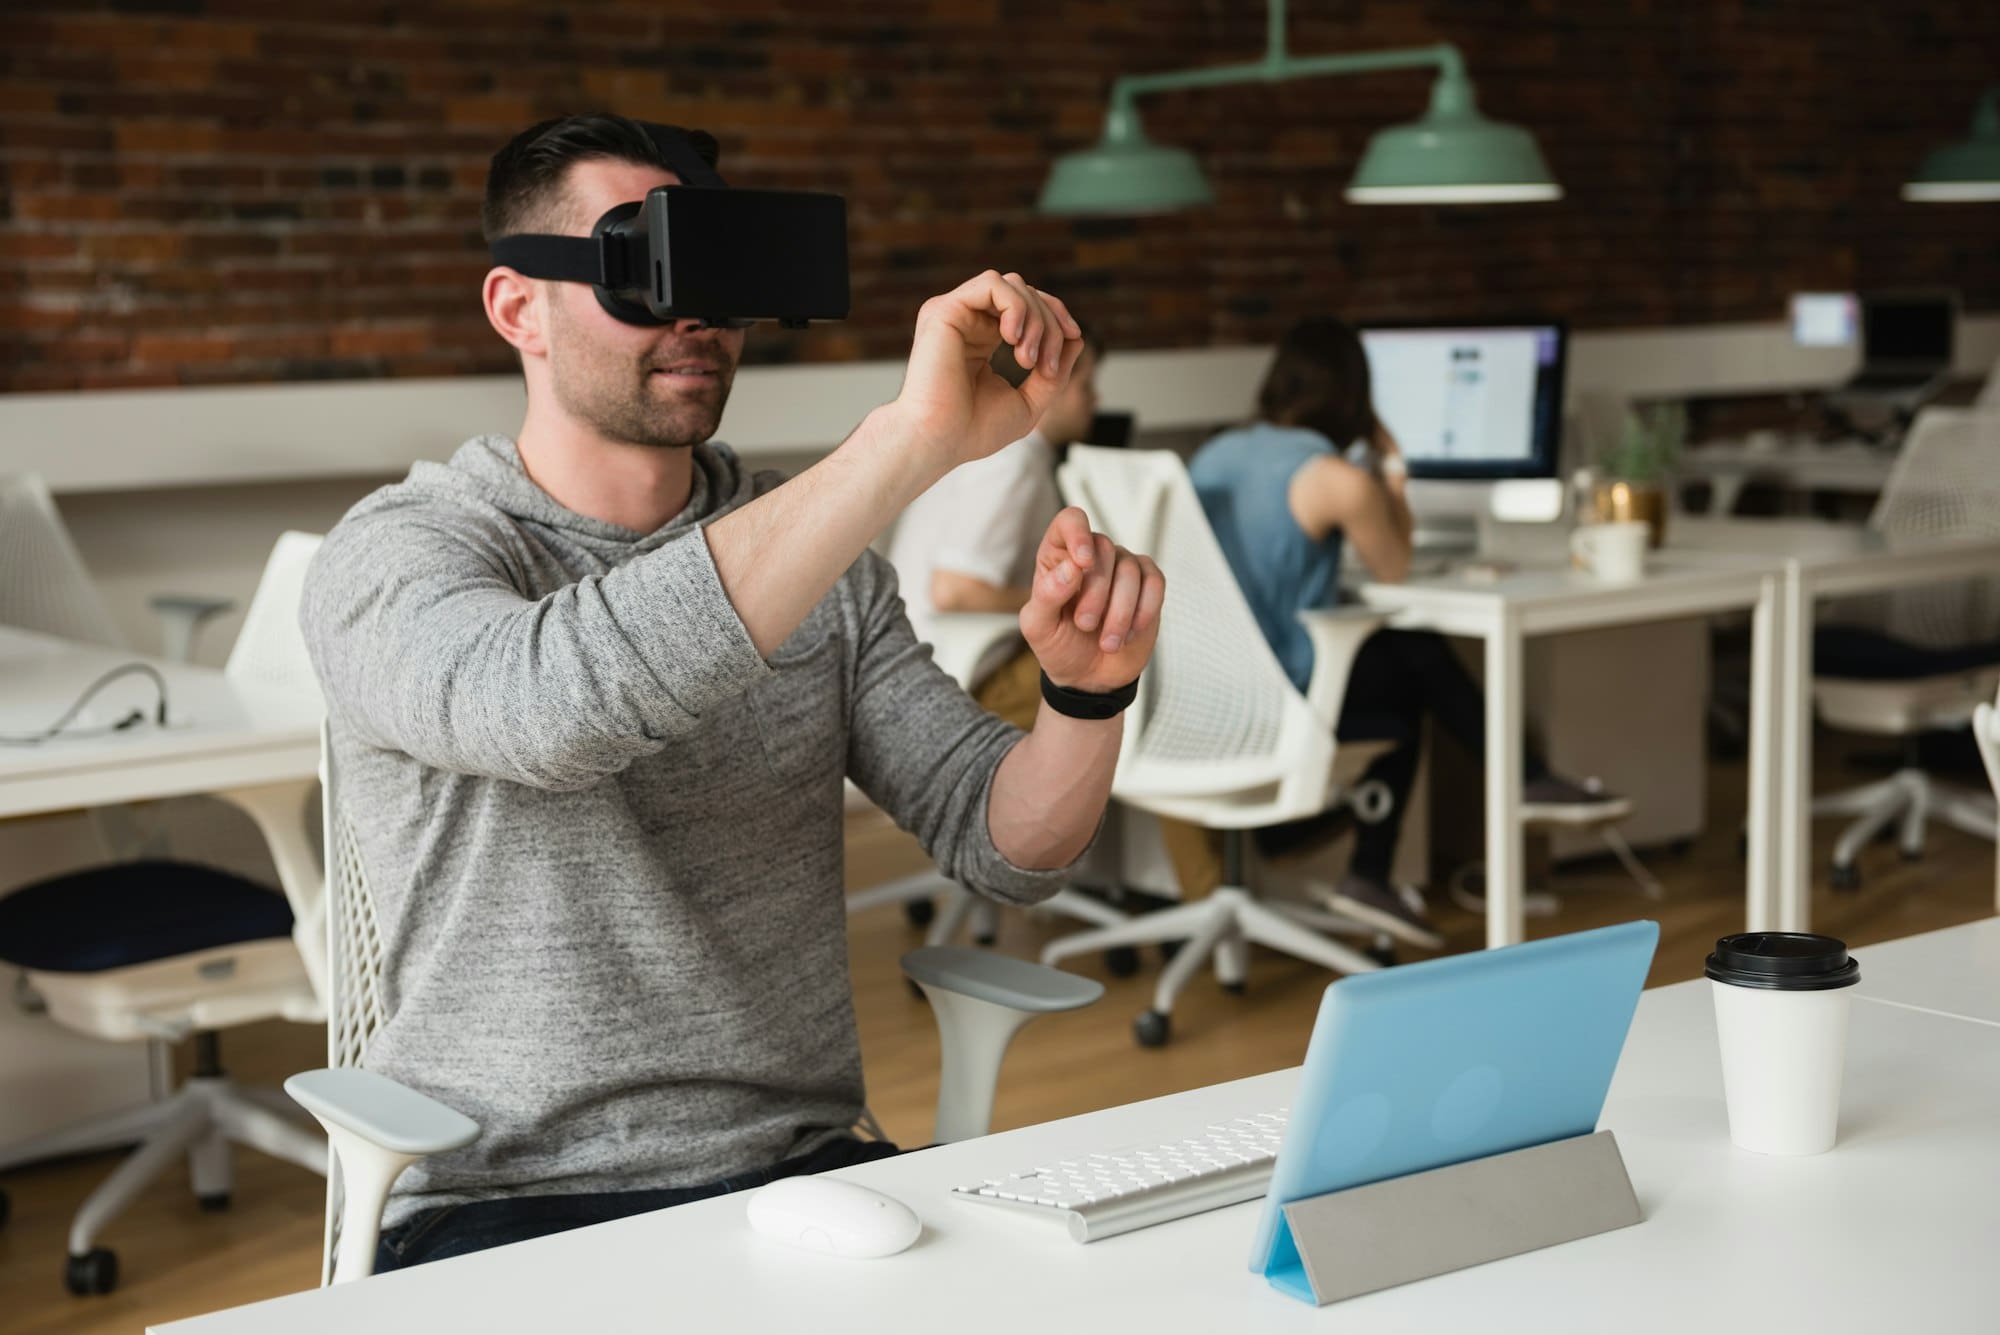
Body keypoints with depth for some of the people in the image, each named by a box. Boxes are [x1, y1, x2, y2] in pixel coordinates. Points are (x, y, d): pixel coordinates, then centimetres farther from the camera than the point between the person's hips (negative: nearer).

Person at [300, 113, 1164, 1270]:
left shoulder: (813, 555, 9)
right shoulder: (397, 557, -9)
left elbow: (1004, 845, 6)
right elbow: (556, 703, -33)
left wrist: (1086, 694, -16)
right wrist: (912, 442, -36)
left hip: (803, 1171, 5)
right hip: (516, 1208, -5)